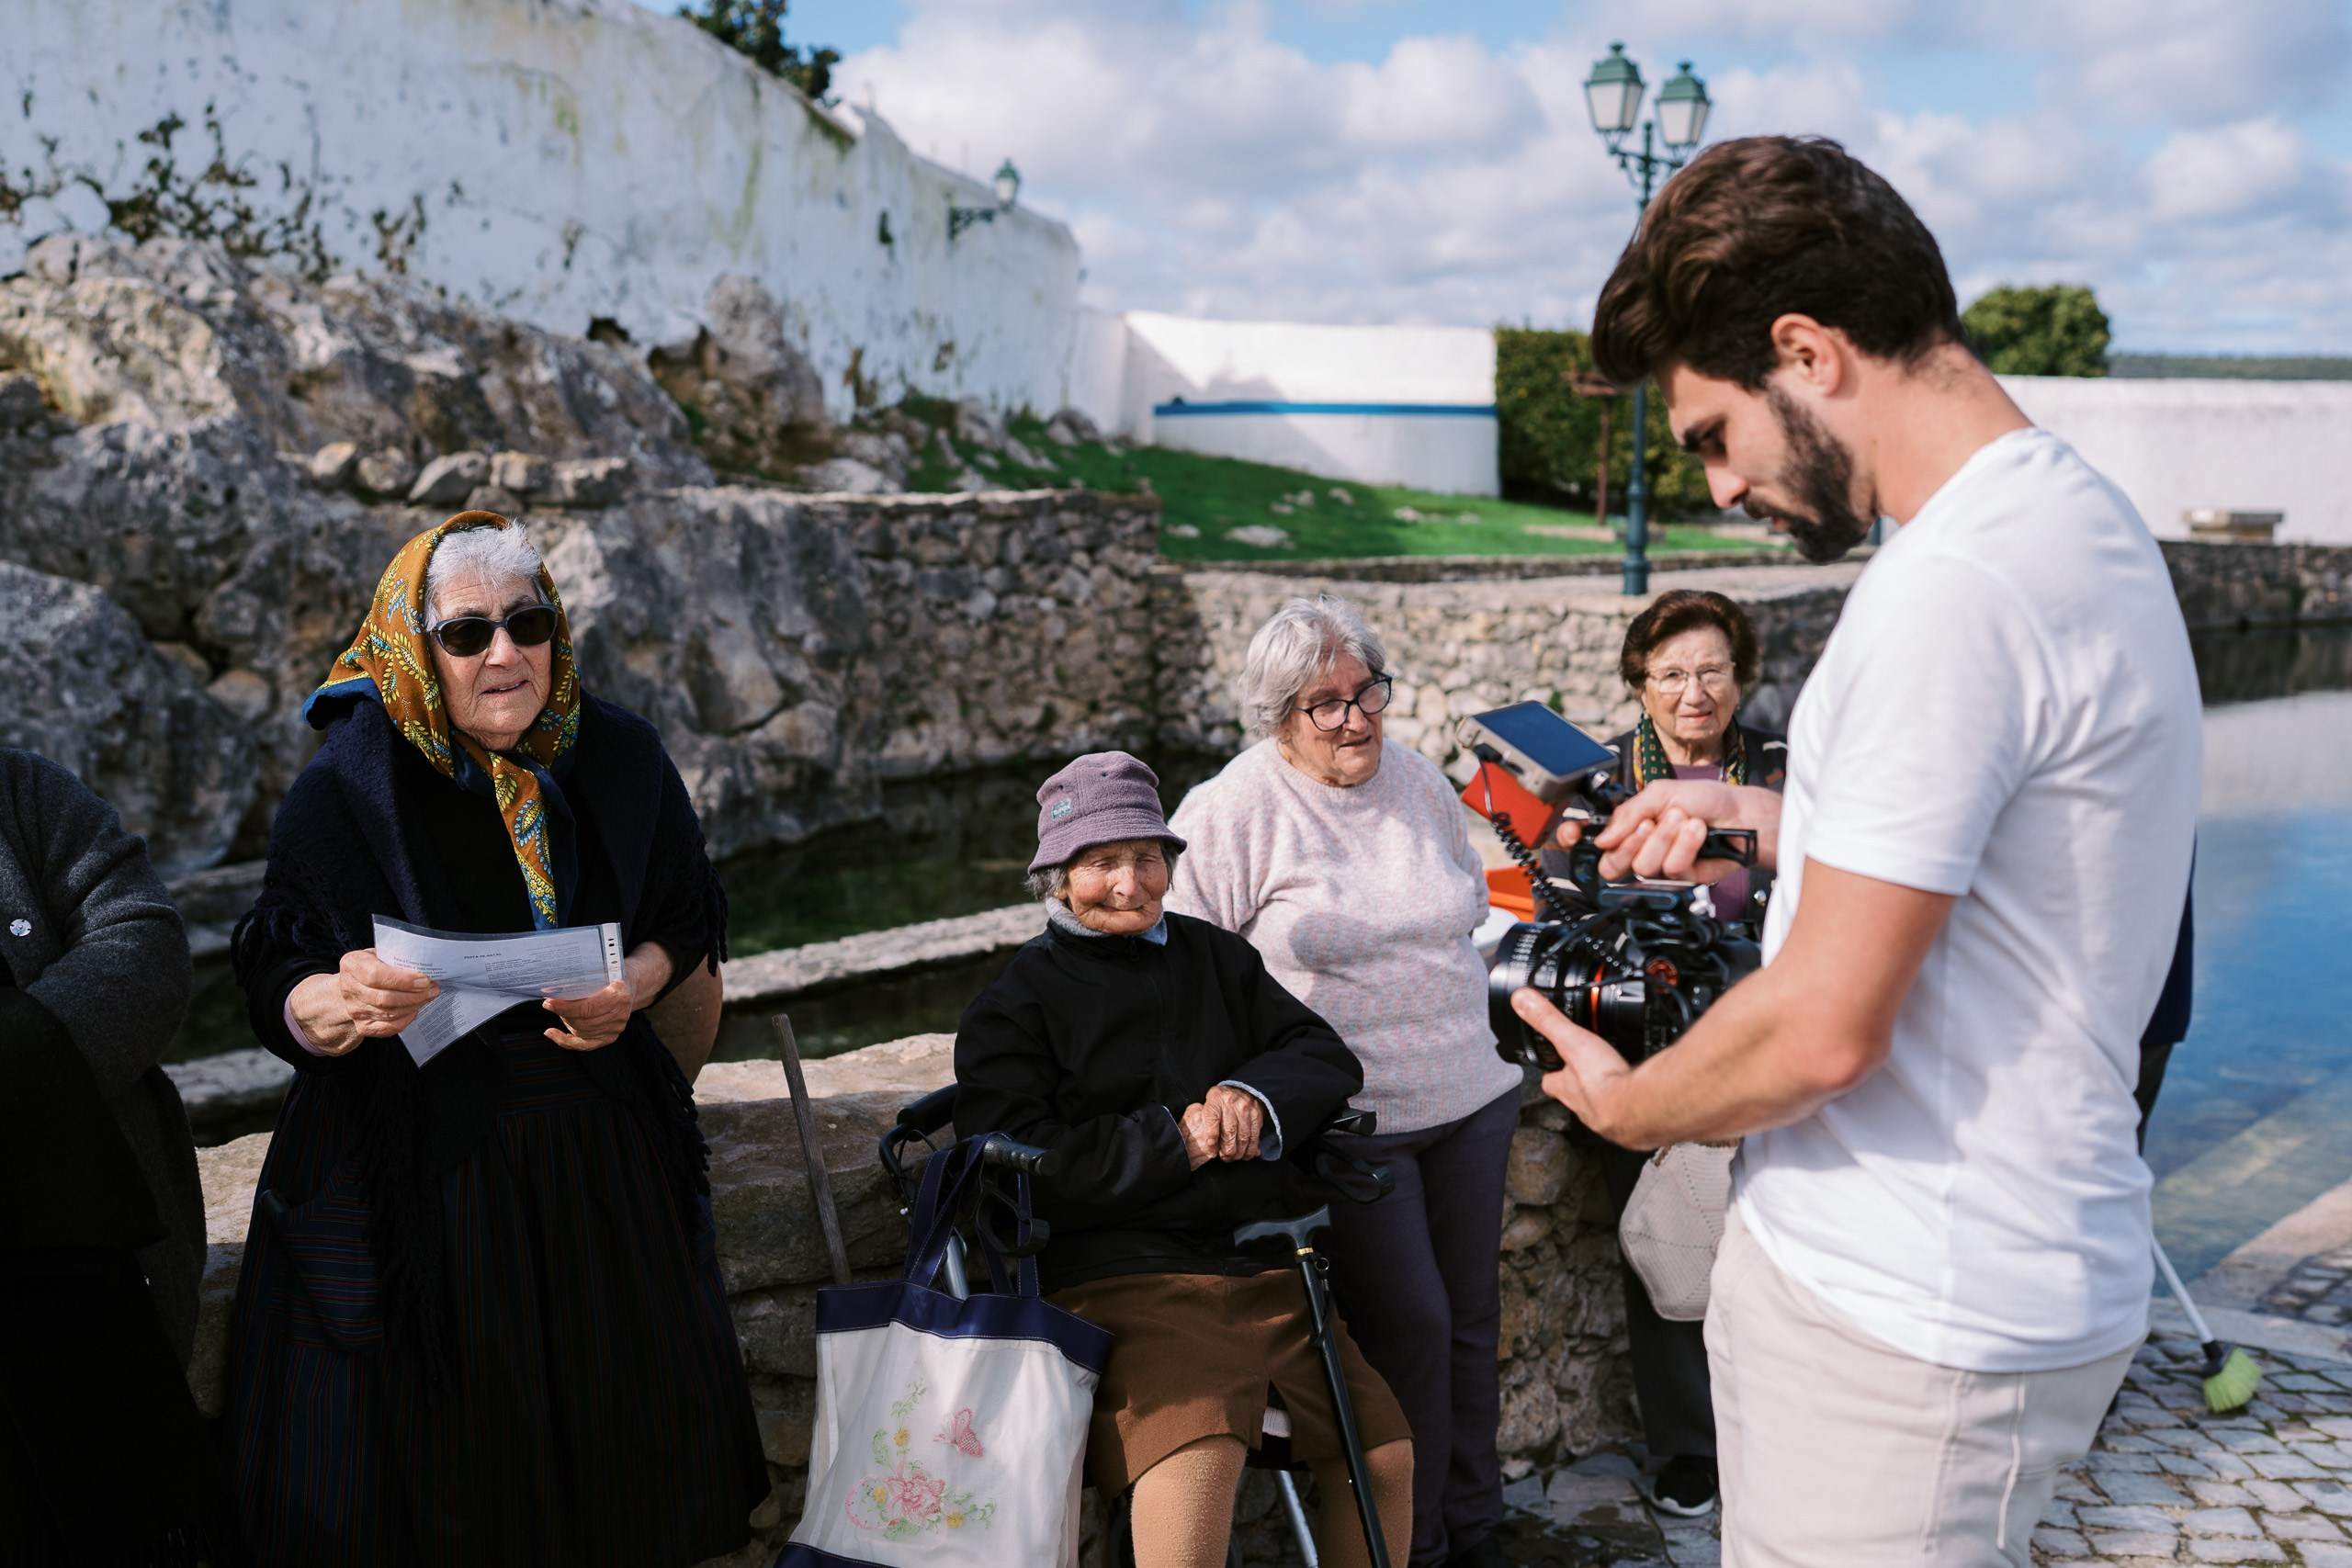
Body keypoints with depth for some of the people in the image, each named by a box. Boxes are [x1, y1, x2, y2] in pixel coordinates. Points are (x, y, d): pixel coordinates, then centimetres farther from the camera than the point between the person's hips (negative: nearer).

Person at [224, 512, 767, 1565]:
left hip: (604, 1151, 3)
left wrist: (635, 986, -11)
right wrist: (346, 1005, -33)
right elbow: (282, 1002, -11)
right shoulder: (349, 786, -11)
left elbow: (687, 918, 10)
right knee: (444, 1451, 5)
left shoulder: (618, 758, -2)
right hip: (427, 1171, -3)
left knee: (621, 1425, 13)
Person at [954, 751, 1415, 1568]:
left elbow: (1328, 1056, 15)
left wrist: (1257, 1095, -7)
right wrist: (1176, 1143, -11)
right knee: (1197, 1450, -31)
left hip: (1268, 1266, 6)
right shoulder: (1014, 1003, 4)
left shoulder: (1216, 957, 19)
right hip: (1126, 1276, -5)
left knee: (1385, 1453, 1)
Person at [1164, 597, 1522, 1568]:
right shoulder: (1233, 812, -11)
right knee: (1409, 1325, -6)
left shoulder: (1420, 782, 8)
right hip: (1350, 1118, -6)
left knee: (1471, 1316, 13)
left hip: (1469, 1096, 6)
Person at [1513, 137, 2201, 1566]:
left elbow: (1823, 1029, -23)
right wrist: (1771, 820, 15)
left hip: (1907, 1330, -10)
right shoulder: (2078, 516, 10)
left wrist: (1625, 1104, -5)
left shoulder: (1948, 590, -24)